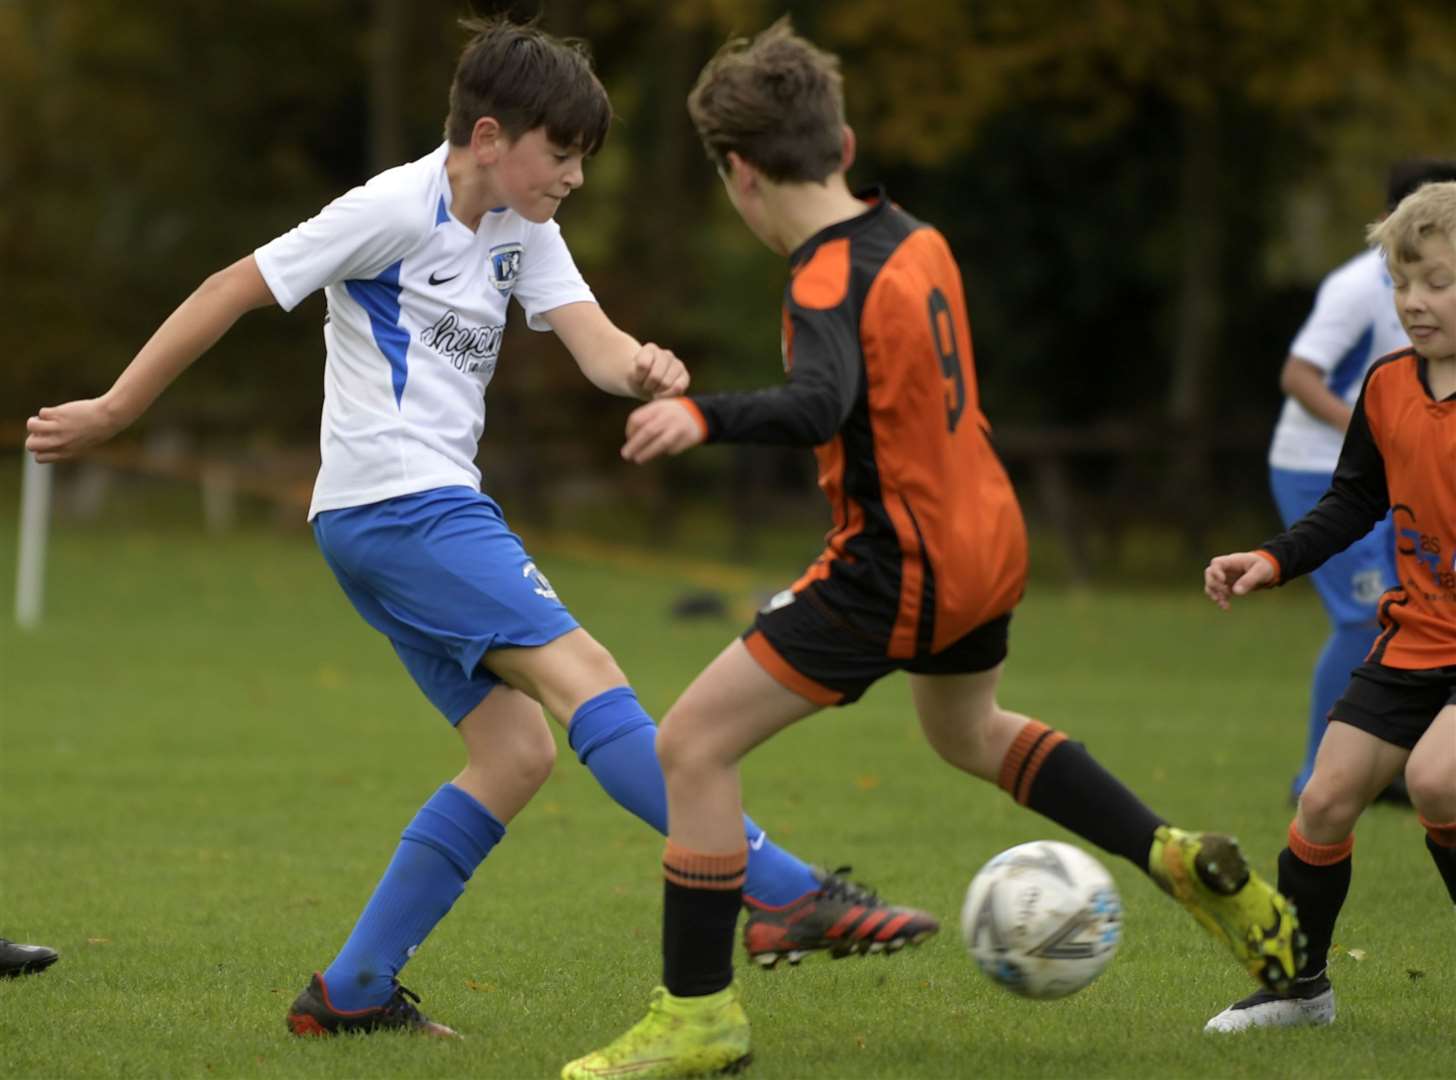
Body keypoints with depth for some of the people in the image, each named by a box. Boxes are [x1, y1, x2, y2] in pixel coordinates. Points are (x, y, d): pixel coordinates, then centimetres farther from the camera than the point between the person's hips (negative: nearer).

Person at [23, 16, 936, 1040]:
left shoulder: (521, 230, 14)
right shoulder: (397, 209, -10)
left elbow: (593, 340, -1)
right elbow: (236, 290, -6)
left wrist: (644, 368, -25)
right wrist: (114, 412, -4)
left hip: (438, 512, 10)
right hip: (398, 502, -10)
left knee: (517, 751, 4)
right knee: (585, 677, -18)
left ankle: (352, 992, 6)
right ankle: (789, 896, -26)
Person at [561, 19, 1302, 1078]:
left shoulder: (829, 285, -22)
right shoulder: (914, 236, 4)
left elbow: (821, 405, -42)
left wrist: (706, 417, -55)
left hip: (898, 571, -9)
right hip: (987, 541, 9)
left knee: (692, 745, -5)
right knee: (967, 728, 36)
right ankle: (1185, 863, 33)